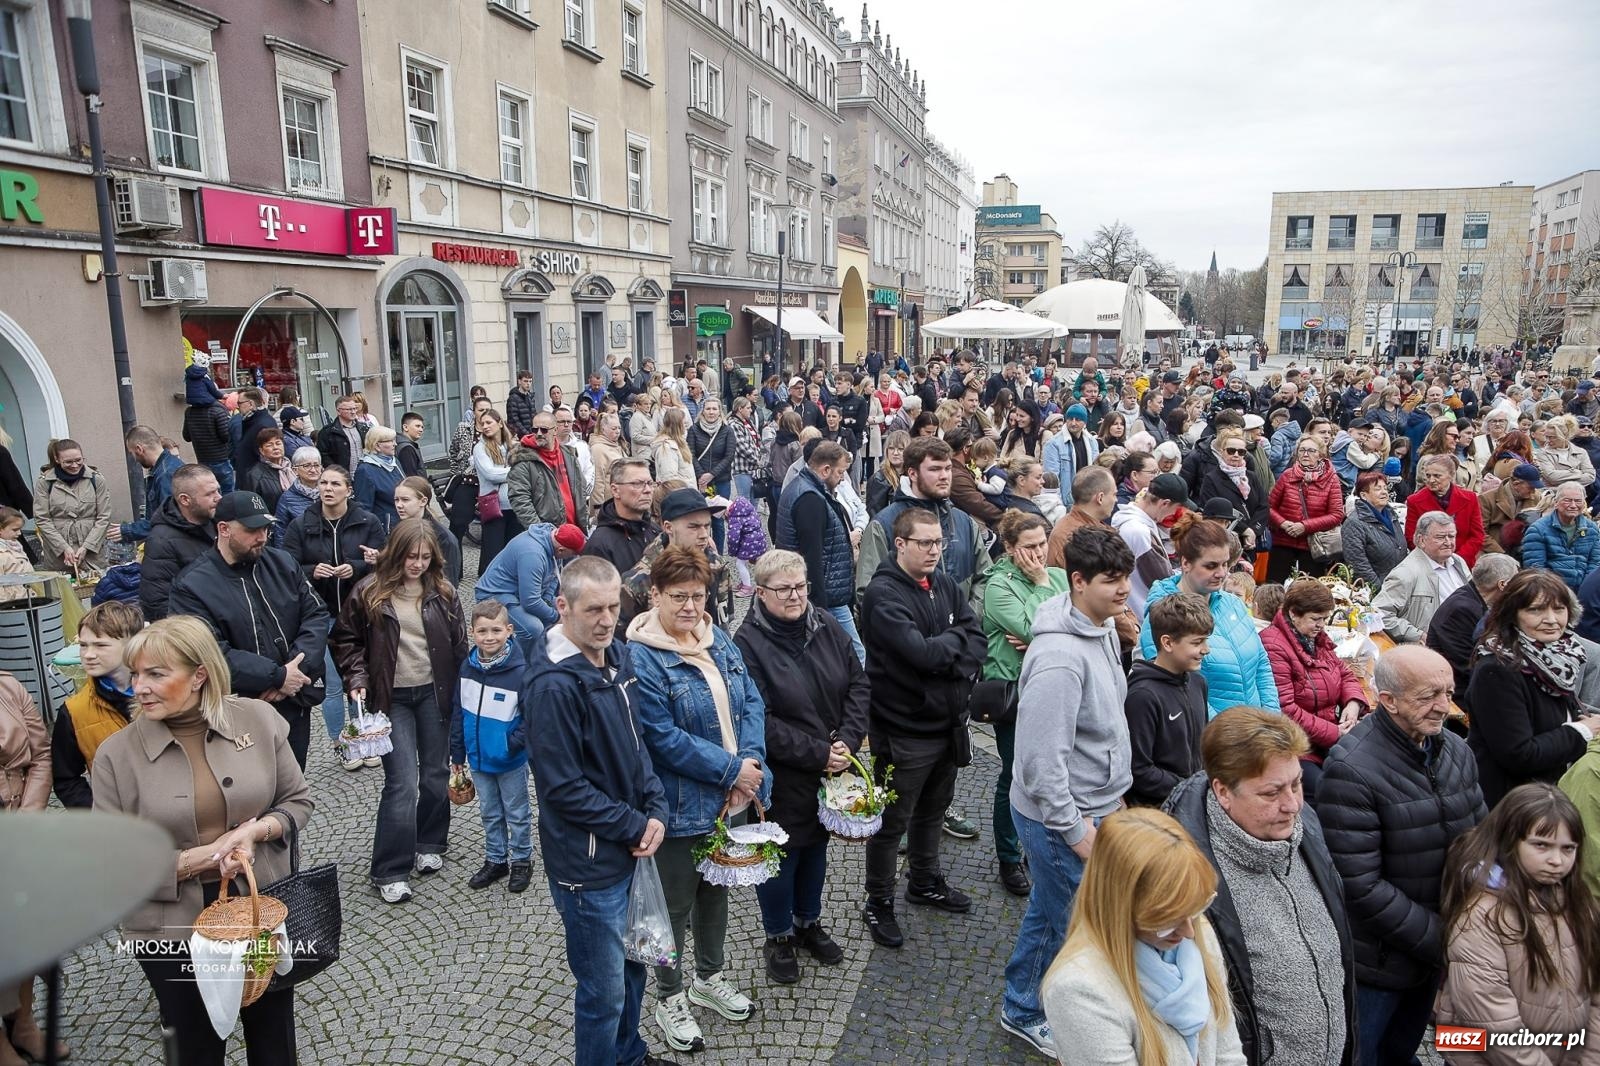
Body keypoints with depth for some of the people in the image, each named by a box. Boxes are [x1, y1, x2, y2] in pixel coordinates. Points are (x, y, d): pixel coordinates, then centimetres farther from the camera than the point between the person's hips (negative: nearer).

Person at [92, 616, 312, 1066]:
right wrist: (201, 858, -20)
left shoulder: (258, 719, -9)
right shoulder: (116, 753, -11)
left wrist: (256, 832, -19)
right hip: (171, 932, -1)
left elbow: (298, 800, 0)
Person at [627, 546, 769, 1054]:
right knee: (677, 904, 12)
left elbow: (752, 701, 3)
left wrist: (752, 760, -13)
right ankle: (669, 998, 34)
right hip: (681, 807, -7)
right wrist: (731, 770, -21)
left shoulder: (719, 640, 2)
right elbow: (664, 738, -24)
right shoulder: (642, 659, -20)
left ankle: (710, 977, 46)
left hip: (729, 798, 7)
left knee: (716, 888, 24)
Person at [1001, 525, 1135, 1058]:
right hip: (1061, 817, -9)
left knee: (1048, 911, 25)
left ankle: (1021, 1005, 46)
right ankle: (1027, 1013, 35)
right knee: (1070, 923, 10)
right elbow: (1042, 761, -29)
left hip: (1095, 806, 9)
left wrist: (1113, 795, 16)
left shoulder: (1103, 626, 1)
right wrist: (1076, 831, -21)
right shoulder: (1059, 656, -30)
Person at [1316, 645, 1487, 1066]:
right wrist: (1443, 939, -19)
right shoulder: (1351, 770, -25)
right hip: (1377, 964, -6)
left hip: (1432, 953, 6)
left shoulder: (1457, 750, -1)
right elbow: (1360, 886, -25)